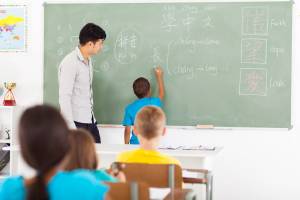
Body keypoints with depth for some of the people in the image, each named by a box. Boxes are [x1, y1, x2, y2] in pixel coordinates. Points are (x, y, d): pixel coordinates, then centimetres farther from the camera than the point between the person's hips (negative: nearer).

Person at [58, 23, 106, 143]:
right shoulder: (70, 63, -15)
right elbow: (64, 98, -19)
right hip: (76, 123, -8)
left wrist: (92, 118, 16)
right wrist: (72, 129, -22)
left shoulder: (88, 61, 12)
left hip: (90, 121, 8)